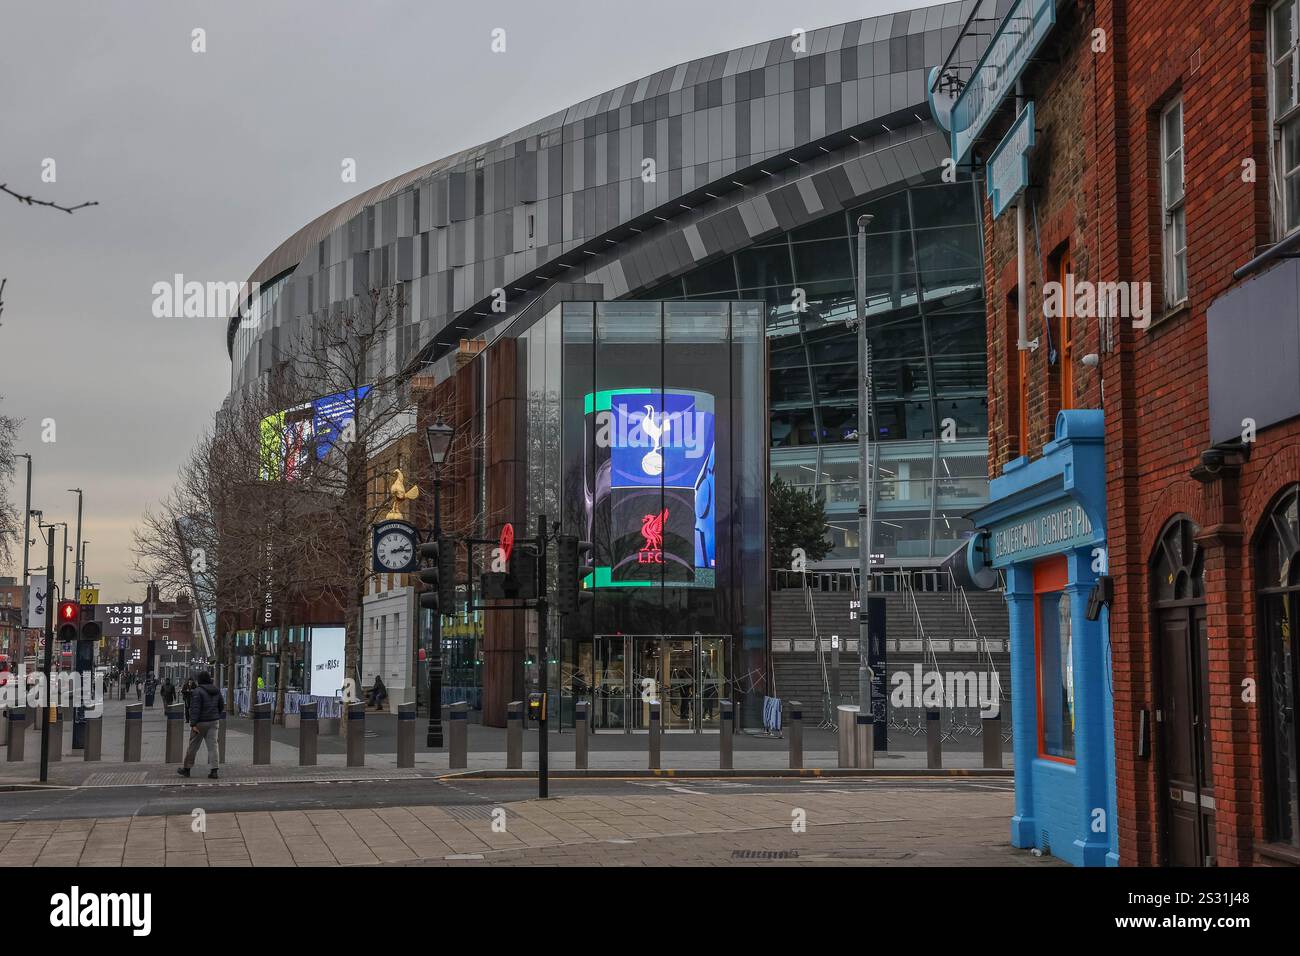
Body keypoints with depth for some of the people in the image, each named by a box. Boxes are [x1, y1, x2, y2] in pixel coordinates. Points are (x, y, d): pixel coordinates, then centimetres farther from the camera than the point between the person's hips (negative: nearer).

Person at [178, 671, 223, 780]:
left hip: (201, 722, -5)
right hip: (213, 722, 5)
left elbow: (195, 708, -18)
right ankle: (213, 770, -5)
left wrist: (193, 724, -18)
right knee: (212, 746, 2)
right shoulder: (216, 691, 6)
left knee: (193, 746, 7)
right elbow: (221, 706, 16)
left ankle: (186, 769, 18)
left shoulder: (198, 691, -14)